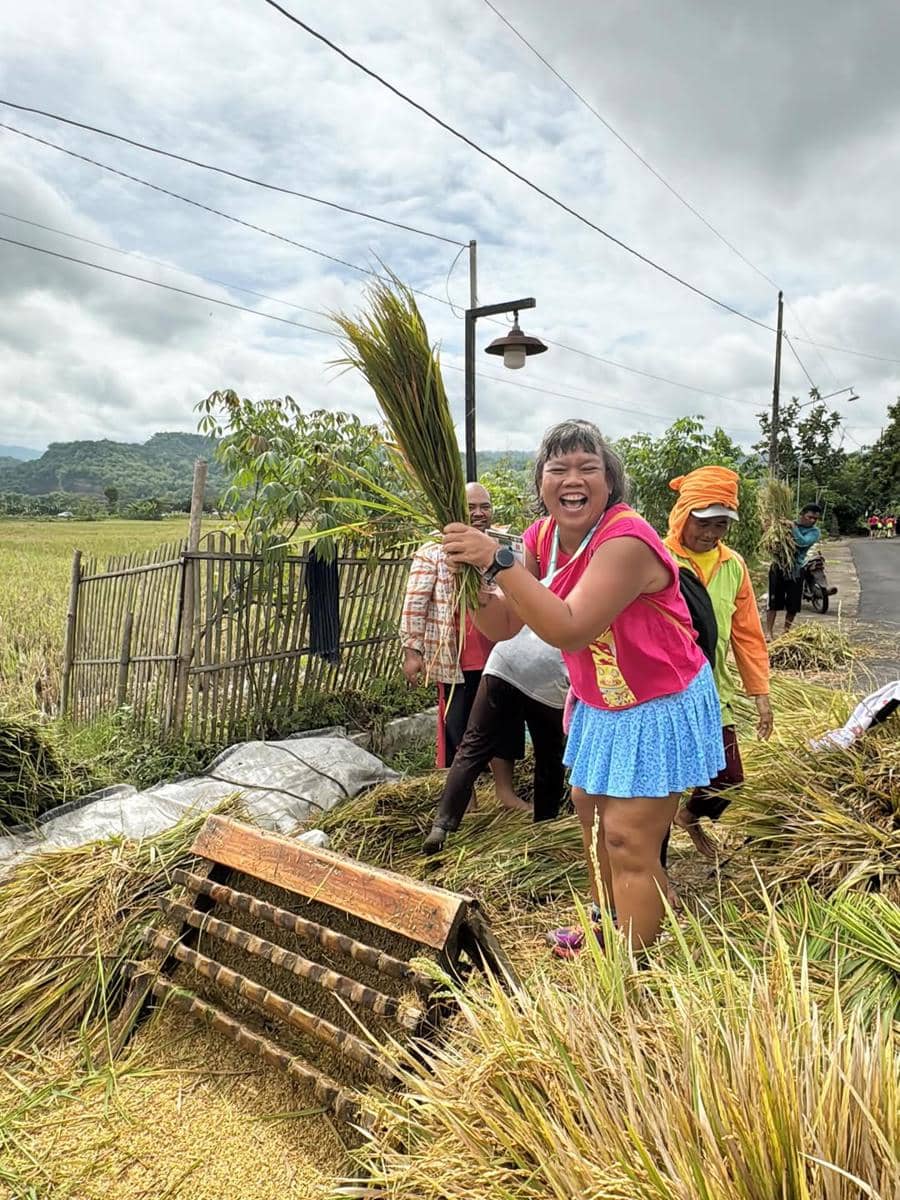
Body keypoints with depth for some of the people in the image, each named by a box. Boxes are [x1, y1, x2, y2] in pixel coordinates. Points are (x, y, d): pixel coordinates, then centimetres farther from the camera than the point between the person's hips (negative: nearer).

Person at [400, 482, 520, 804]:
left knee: (504, 722, 11)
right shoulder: (434, 552, -7)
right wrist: (412, 650, -14)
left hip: (498, 656, 4)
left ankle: (505, 791, 28)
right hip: (455, 658, -4)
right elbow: (414, 604, -9)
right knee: (460, 727, 9)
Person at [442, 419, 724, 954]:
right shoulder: (543, 537, -5)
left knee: (628, 839, -5)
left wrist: (498, 562, -42)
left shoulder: (626, 540, -30)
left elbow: (568, 630, -40)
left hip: (660, 709, -8)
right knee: (590, 806, 22)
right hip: (602, 703, 9)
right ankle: (603, 925, 46)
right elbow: (504, 625, -5)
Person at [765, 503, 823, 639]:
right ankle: (769, 632, 0)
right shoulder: (786, 524, 2)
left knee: (793, 604, 6)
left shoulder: (814, 532, -2)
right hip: (779, 566, -1)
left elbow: (802, 542, -21)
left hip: (796, 569, 1)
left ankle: (786, 631, 25)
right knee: (774, 601, -2)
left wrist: (793, 526, -20)